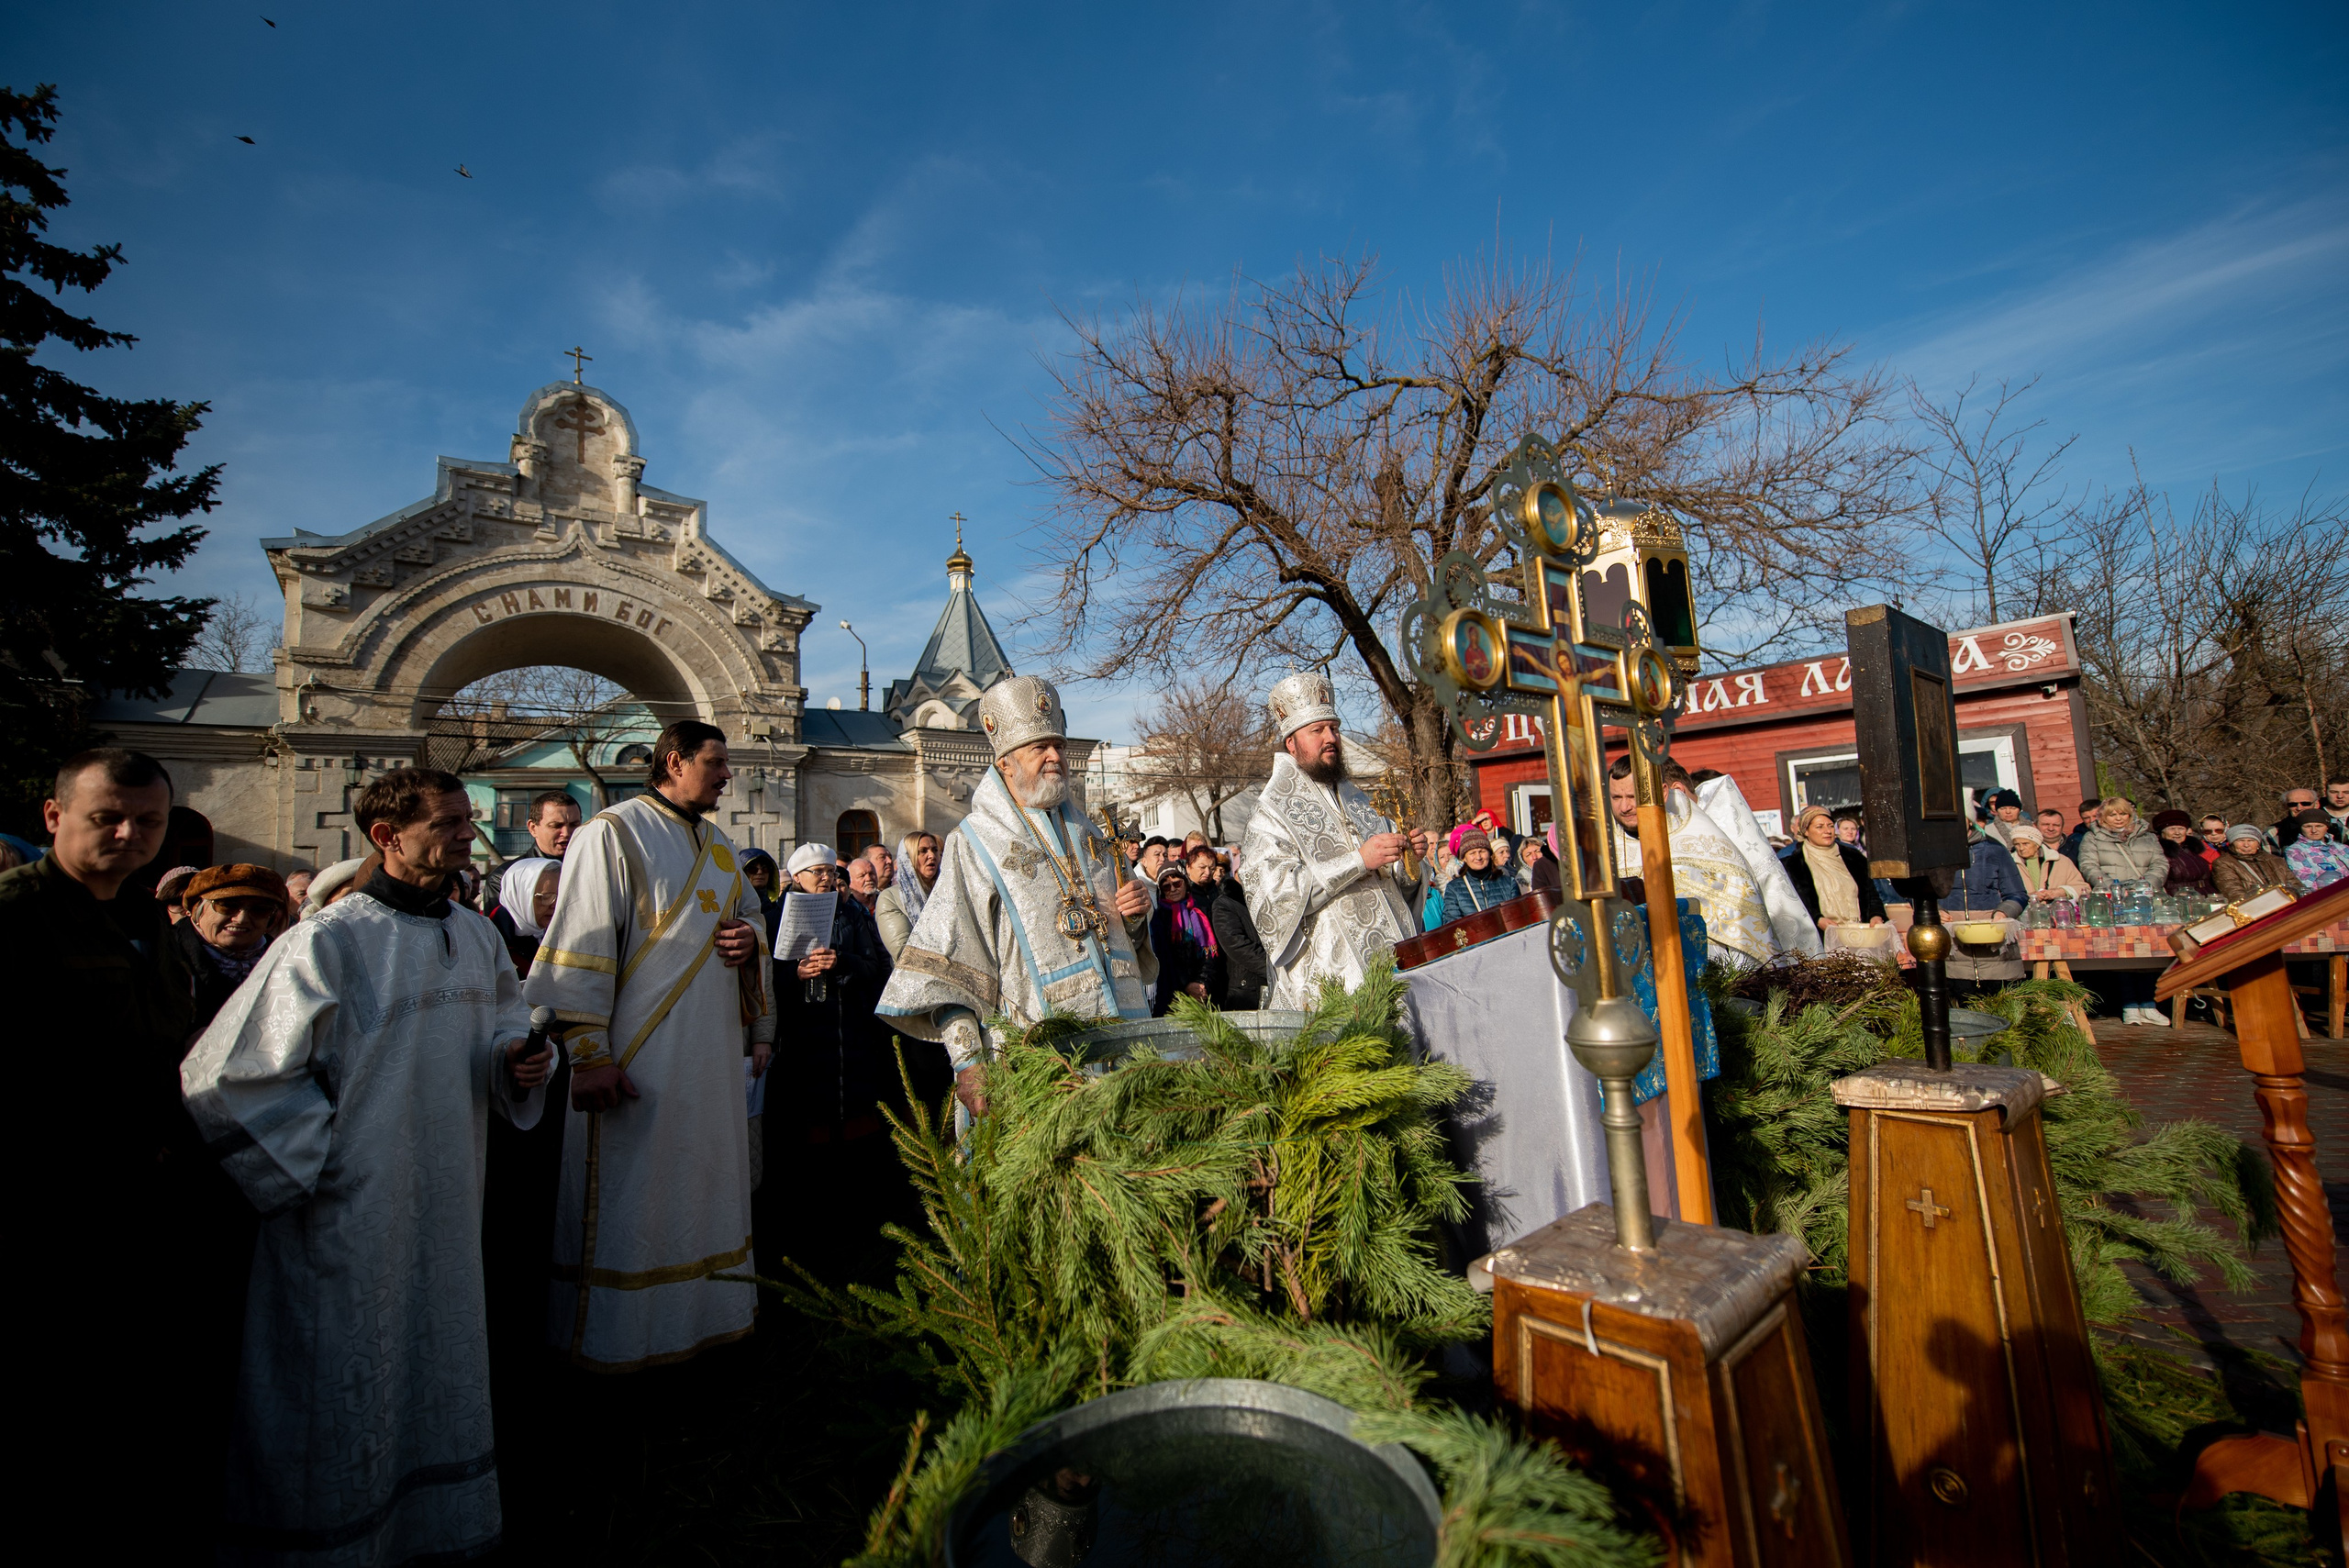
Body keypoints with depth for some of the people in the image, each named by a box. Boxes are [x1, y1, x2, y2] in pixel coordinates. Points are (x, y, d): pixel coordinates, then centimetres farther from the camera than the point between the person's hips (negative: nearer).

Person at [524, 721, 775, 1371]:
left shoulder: (720, 845, 14)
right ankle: (611, 1338, 21)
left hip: (713, 1054, 7)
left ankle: (706, 1314, 30)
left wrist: (751, 936, -1)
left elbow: (751, 915, 24)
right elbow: (581, 947, -14)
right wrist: (588, 1055, -18)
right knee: (630, 1198, 3)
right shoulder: (614, 832, -9)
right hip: (639, 1058, -7)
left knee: (707, 1185, 15)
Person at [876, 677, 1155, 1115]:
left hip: (1124, 1038, 5)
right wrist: (967, 1061, -17)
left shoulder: (1083, 829, 15)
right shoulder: (974, 843, -3)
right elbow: (946, 967, -8)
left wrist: (1135, 915, 3)